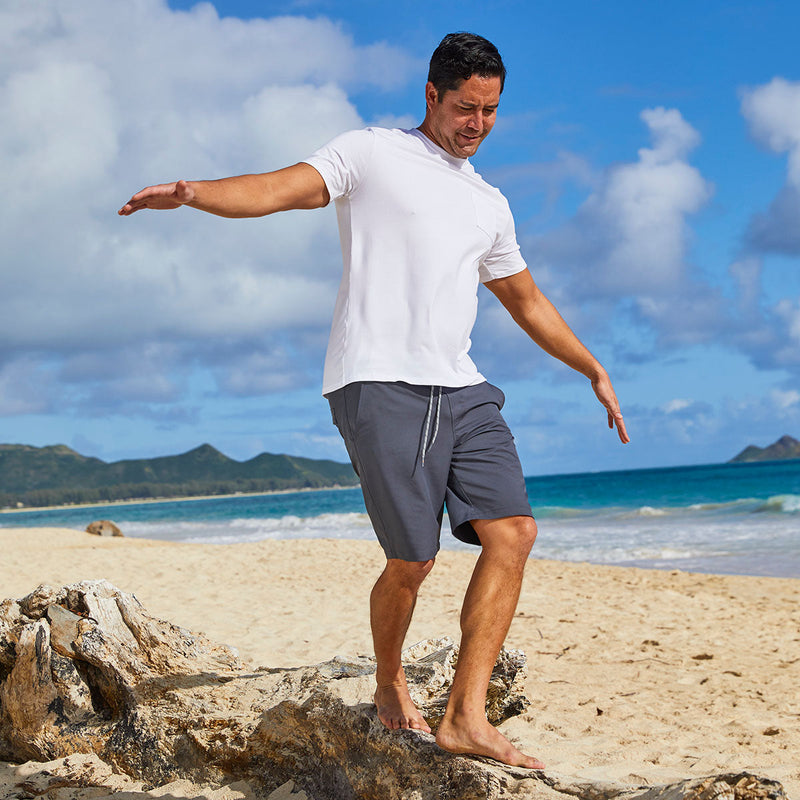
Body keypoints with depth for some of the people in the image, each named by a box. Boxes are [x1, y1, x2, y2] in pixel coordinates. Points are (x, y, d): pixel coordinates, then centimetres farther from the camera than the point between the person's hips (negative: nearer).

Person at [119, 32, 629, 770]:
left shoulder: (489, 205, 25)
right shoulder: (371, 155, 7)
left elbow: (526, 300, 36)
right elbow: (280, 189, -8)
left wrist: (594, 371, 37)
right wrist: (193, 193, -26)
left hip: (461, 390, 6)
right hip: (380, 383, -6)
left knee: (513, 530, -10)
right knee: (413, 559, -9)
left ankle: (466, 717, -6)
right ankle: (390, 688, 20)